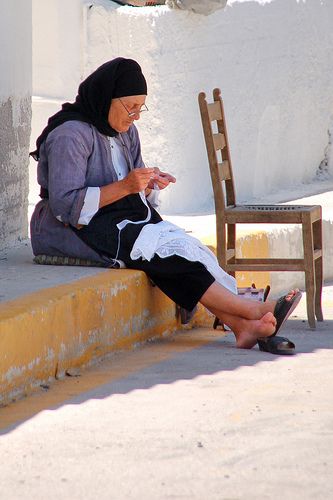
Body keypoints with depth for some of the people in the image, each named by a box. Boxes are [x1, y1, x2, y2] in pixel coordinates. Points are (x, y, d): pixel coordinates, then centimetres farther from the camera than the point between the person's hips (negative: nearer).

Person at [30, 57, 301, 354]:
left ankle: (241, 324, -35)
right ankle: (250, 311, -29)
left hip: (121, 220, 8)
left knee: (181, 245, -21)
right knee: (163, 247, -27)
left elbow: (135, 195, 16)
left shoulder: (125, 132, 13)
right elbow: (65, 204, -21)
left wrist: (149, 185, -9)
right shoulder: (70, 135, -14)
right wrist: (124, 186, -26)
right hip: (74, 230, -8)